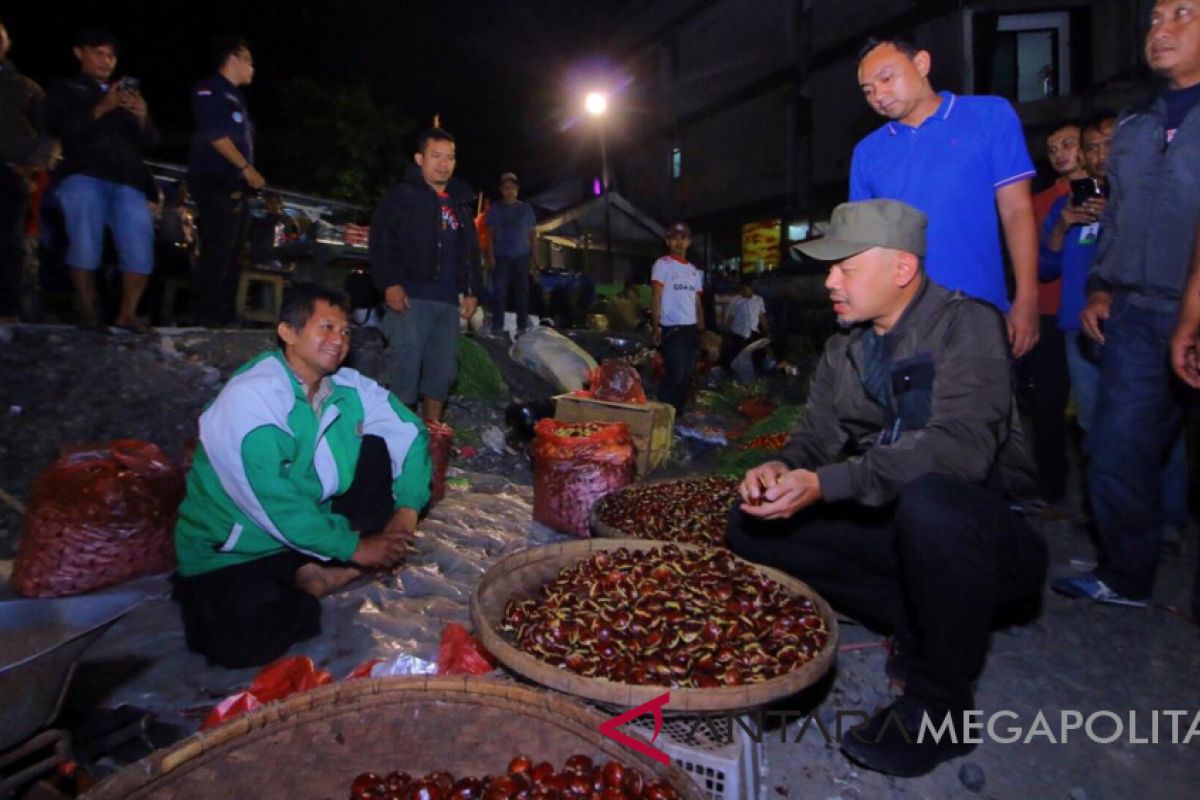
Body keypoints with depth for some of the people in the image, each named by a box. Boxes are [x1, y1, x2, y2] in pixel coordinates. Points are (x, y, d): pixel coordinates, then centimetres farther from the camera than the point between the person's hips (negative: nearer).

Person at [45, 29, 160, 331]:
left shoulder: (129, 93, 26)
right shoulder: (64, 89, 18)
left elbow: (150, 144, 16)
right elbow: (57, 128, 0)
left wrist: (142, 117, -6)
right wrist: (101, 108, -12)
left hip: (127, 179, 2)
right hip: (83, 176, -2)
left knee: (139, 241, -18)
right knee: (85, 241, -19)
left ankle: (127, 314, -11)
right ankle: (89, 315, -13)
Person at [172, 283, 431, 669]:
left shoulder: (348, 387, -6)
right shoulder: (250, 398, -25)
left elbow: (411, 433, 0)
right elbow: (275, 505, -29)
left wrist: (407, 509, -14)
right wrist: (354, 547, -22)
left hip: (312, 525, 6)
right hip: (232, 553, -6)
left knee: (381, 447, -7)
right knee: (244, 642, -33)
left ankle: (327, 572, -11)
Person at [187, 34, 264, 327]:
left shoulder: (234, 96, 25)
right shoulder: (210, 89, -2)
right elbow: (215, 134, -14)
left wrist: (248, 174, 13)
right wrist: (246, 168, -16)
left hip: (233, 184, 9)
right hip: (215, 182, -9)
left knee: (230, 254, 8)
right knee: (217, 252, -14)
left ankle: (225, 316, 12)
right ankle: (207, 317, -13)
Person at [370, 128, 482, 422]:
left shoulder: (461, 203, 19)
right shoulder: (402, 195, 2)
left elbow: (472, 252, 23)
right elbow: (381, 241, -7)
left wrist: (472, 291, 13)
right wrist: (389, 284, -18)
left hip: (448, 301, 6)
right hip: (411, 298, -6)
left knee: (443, 371, 10)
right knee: (405, 368, -12)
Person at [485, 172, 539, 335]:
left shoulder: (526, 208, 13)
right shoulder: (495, 209, 11)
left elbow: (532, 234, 12)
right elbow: (490, 234, 6)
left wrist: (535, 258, 3)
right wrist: (490, 255, -7)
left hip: (522, 256, 1)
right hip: (501, 257, -1)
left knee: (522, 292, -1)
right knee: (499, 291, -7)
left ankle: (522, 326, 3)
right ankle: (497, 326, -5)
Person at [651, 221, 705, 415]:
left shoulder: (694, 271, 18)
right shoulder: (662, 264, -1)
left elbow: (697, 302, 18)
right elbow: (656, 297, -6)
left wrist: (702, 329, 11)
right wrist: (655, 328, -14)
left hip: (691, 329, 6)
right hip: (672, 329, -6)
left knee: (687, 375, 8)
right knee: (675, 375, -12)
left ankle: (678, 413, 18)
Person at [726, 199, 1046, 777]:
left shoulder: (966, 325, -16)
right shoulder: (845, 346, 6)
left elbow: (960, 446, -31)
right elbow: (816, 437, 3)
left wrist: (826, 485, -37)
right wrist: (780, 468, -20)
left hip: (985, 527, -6)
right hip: (893, 524, 7)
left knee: (927, 500, -39)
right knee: (753, 524, -6)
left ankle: (940, 703, -15)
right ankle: (918, 627, 1)